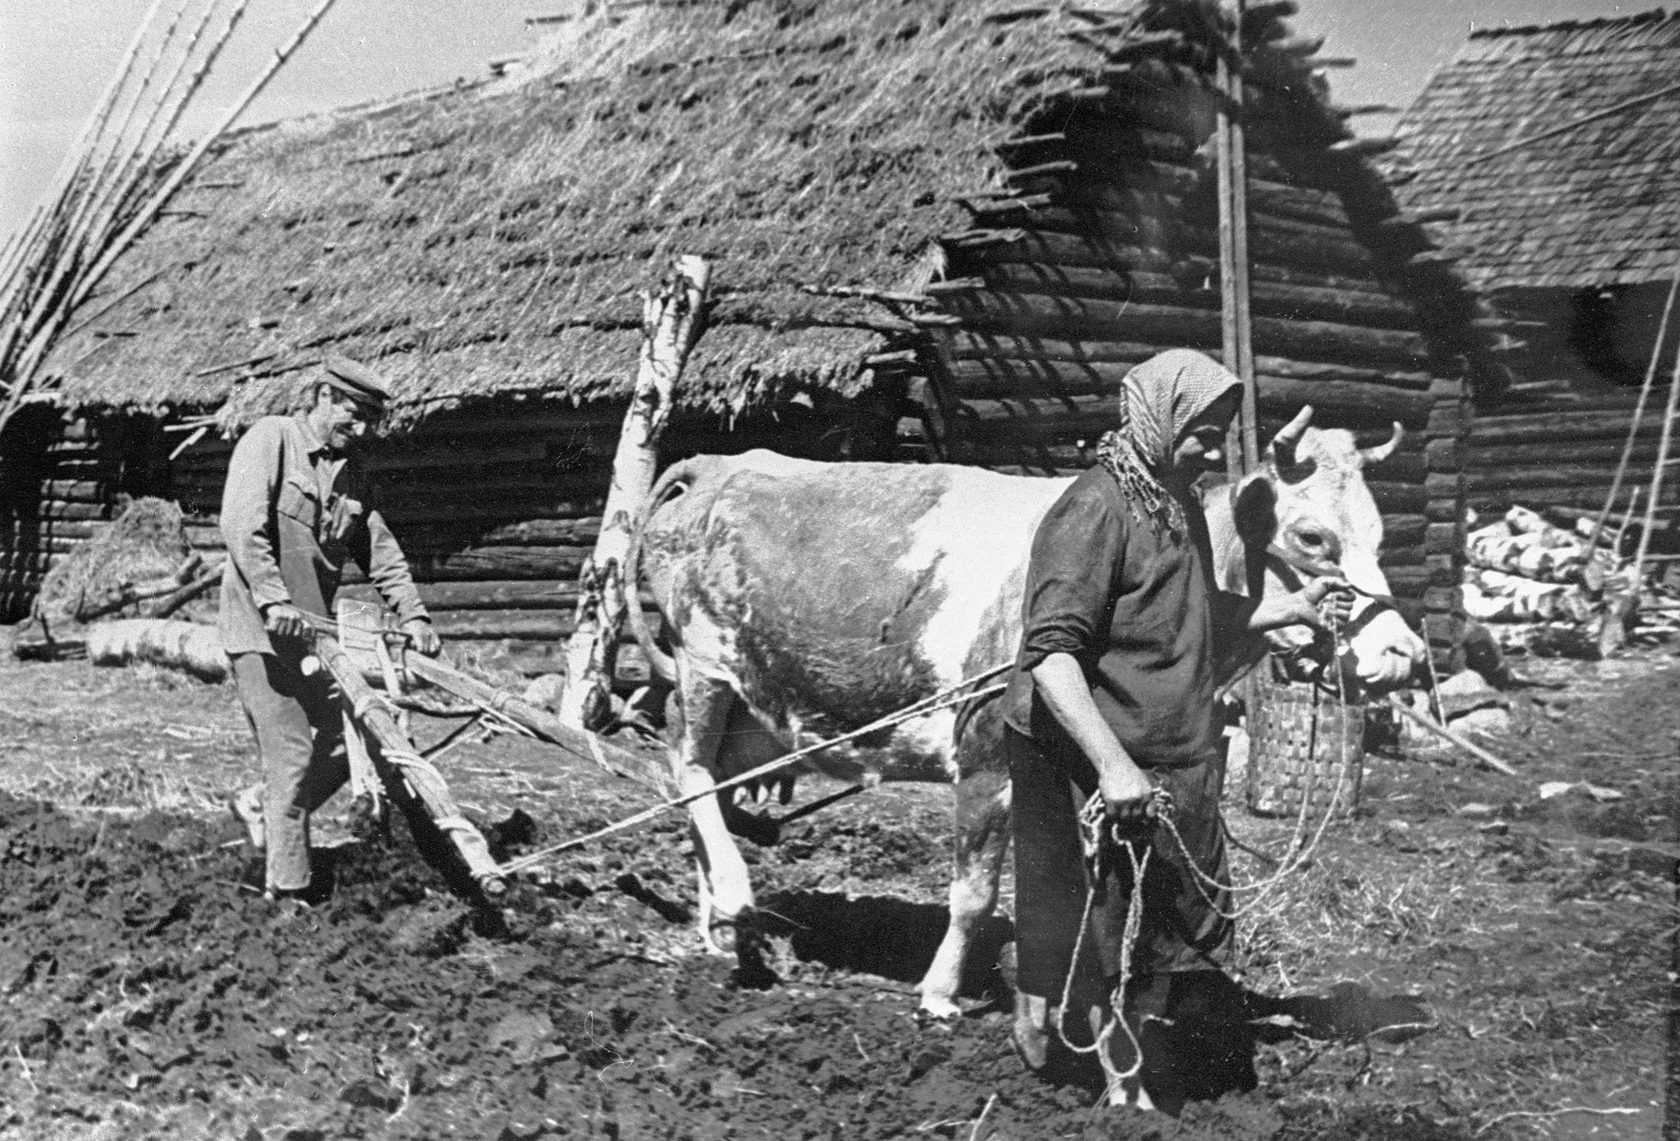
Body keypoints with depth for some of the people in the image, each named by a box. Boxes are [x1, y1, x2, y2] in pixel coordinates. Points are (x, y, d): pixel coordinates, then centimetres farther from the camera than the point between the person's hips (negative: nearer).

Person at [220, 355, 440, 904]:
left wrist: (412, 614, 4)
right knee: (293, 755, -8)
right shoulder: (271, 438, -7)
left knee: (342, 747, 6)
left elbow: (382, 551, 17)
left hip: (311, 631, 7)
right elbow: (240, 525, -18)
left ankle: (261, 806, 30)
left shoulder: (350, 471, 15)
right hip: (260, 630, -7)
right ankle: (287, 887, 1)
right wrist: (273, 599, -27)